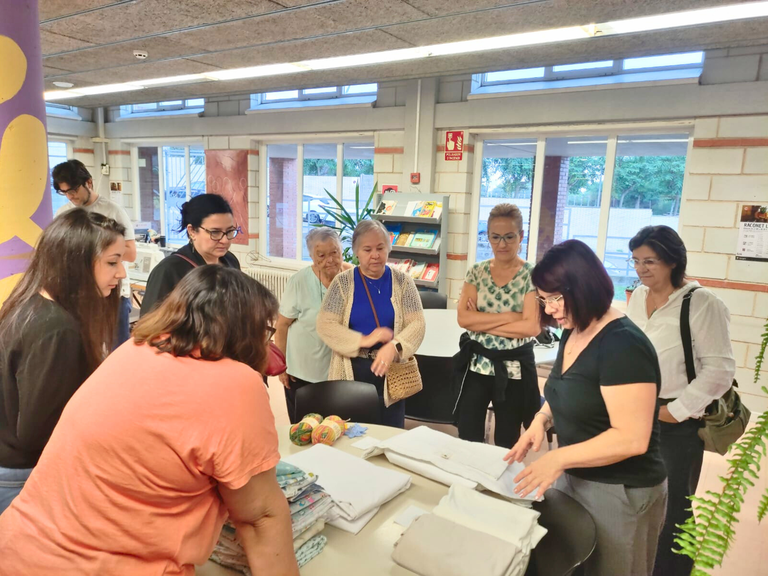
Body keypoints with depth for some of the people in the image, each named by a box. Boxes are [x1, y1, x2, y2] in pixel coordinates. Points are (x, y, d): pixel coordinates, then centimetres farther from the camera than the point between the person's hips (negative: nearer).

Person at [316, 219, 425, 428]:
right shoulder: (343, 282, -2)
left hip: (391, 371, 1)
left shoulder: (402, 281, 1)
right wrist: (363, 340, -20)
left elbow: (417, 324, -5)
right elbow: (324, 325, -8)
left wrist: (393, 347, -24)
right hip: (351, 372, -1)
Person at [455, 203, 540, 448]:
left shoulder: (532, 276, -8)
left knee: (507, 444, 15)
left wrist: (482, 322, -14)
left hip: (514, 367, -2)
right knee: (468, 439, 10)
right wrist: (510, 316, -16)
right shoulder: (476, 272, 0)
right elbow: (463, 318, -10)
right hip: (477, 363, 2)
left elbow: (532, 327, -18)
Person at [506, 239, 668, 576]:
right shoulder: (573, 333, 1)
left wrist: (559, 458, -26)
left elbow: (632, 438, -27)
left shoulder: (623, 345, -25)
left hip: (621, 492, -8)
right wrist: (542, 419, -3)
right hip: (576, 478, 8)